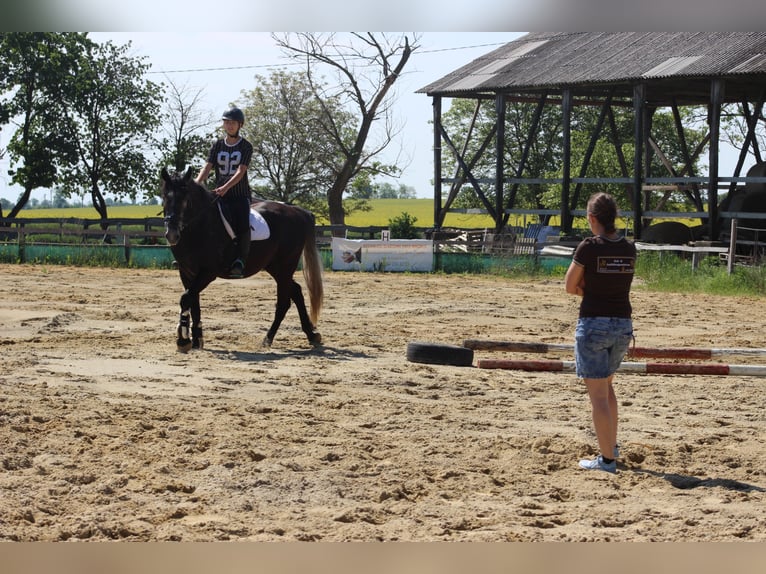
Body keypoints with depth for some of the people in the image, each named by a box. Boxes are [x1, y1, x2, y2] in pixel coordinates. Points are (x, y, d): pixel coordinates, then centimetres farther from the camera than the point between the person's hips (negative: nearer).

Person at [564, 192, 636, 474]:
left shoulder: (589, 247, -12)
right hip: (623, 324, 6)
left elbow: (570, 287, -4)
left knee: (598, 394, 0)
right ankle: (611, 445, 33)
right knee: (606, 385, 26)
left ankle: (607, 459, 1)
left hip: (594, 324, -6)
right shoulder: (629, 248, 4)